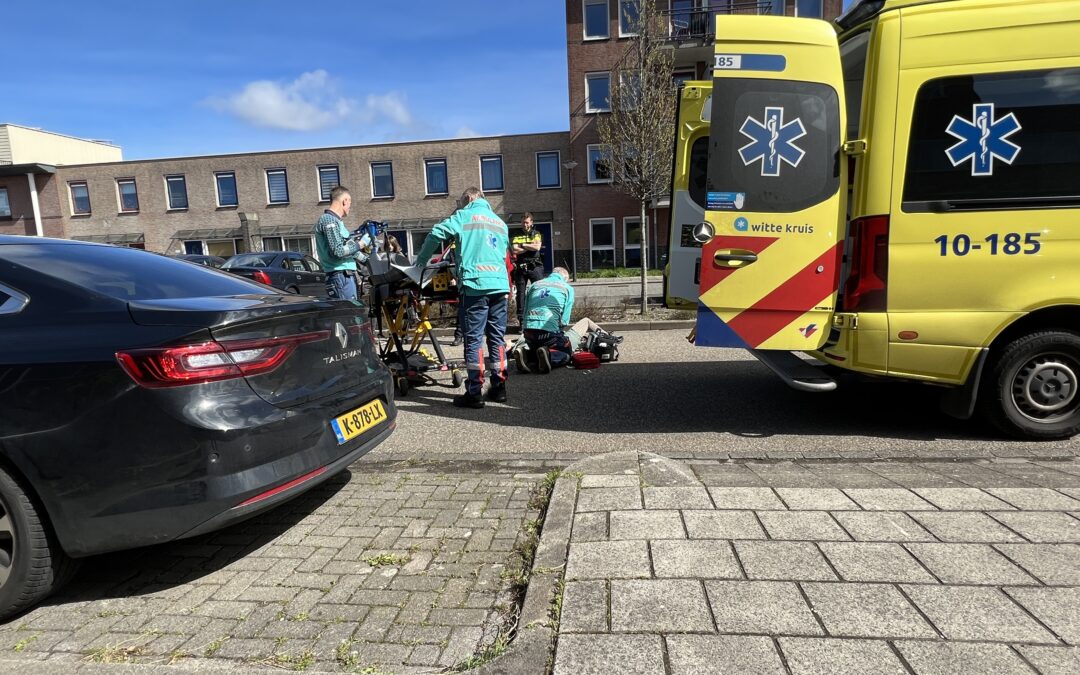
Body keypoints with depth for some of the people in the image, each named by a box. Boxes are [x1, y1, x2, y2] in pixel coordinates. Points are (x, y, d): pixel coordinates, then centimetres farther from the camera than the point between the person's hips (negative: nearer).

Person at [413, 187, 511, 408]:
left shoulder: (464, 216, 6)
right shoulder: (500, 222, 23)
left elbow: (436, 234, -3)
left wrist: (420, 261, 9)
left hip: (475, 284, -5)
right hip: (500, 284, 5)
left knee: (474, 338, -4)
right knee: (498, 337, 10)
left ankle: (474, 393, -4)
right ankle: (498, 387, 14)